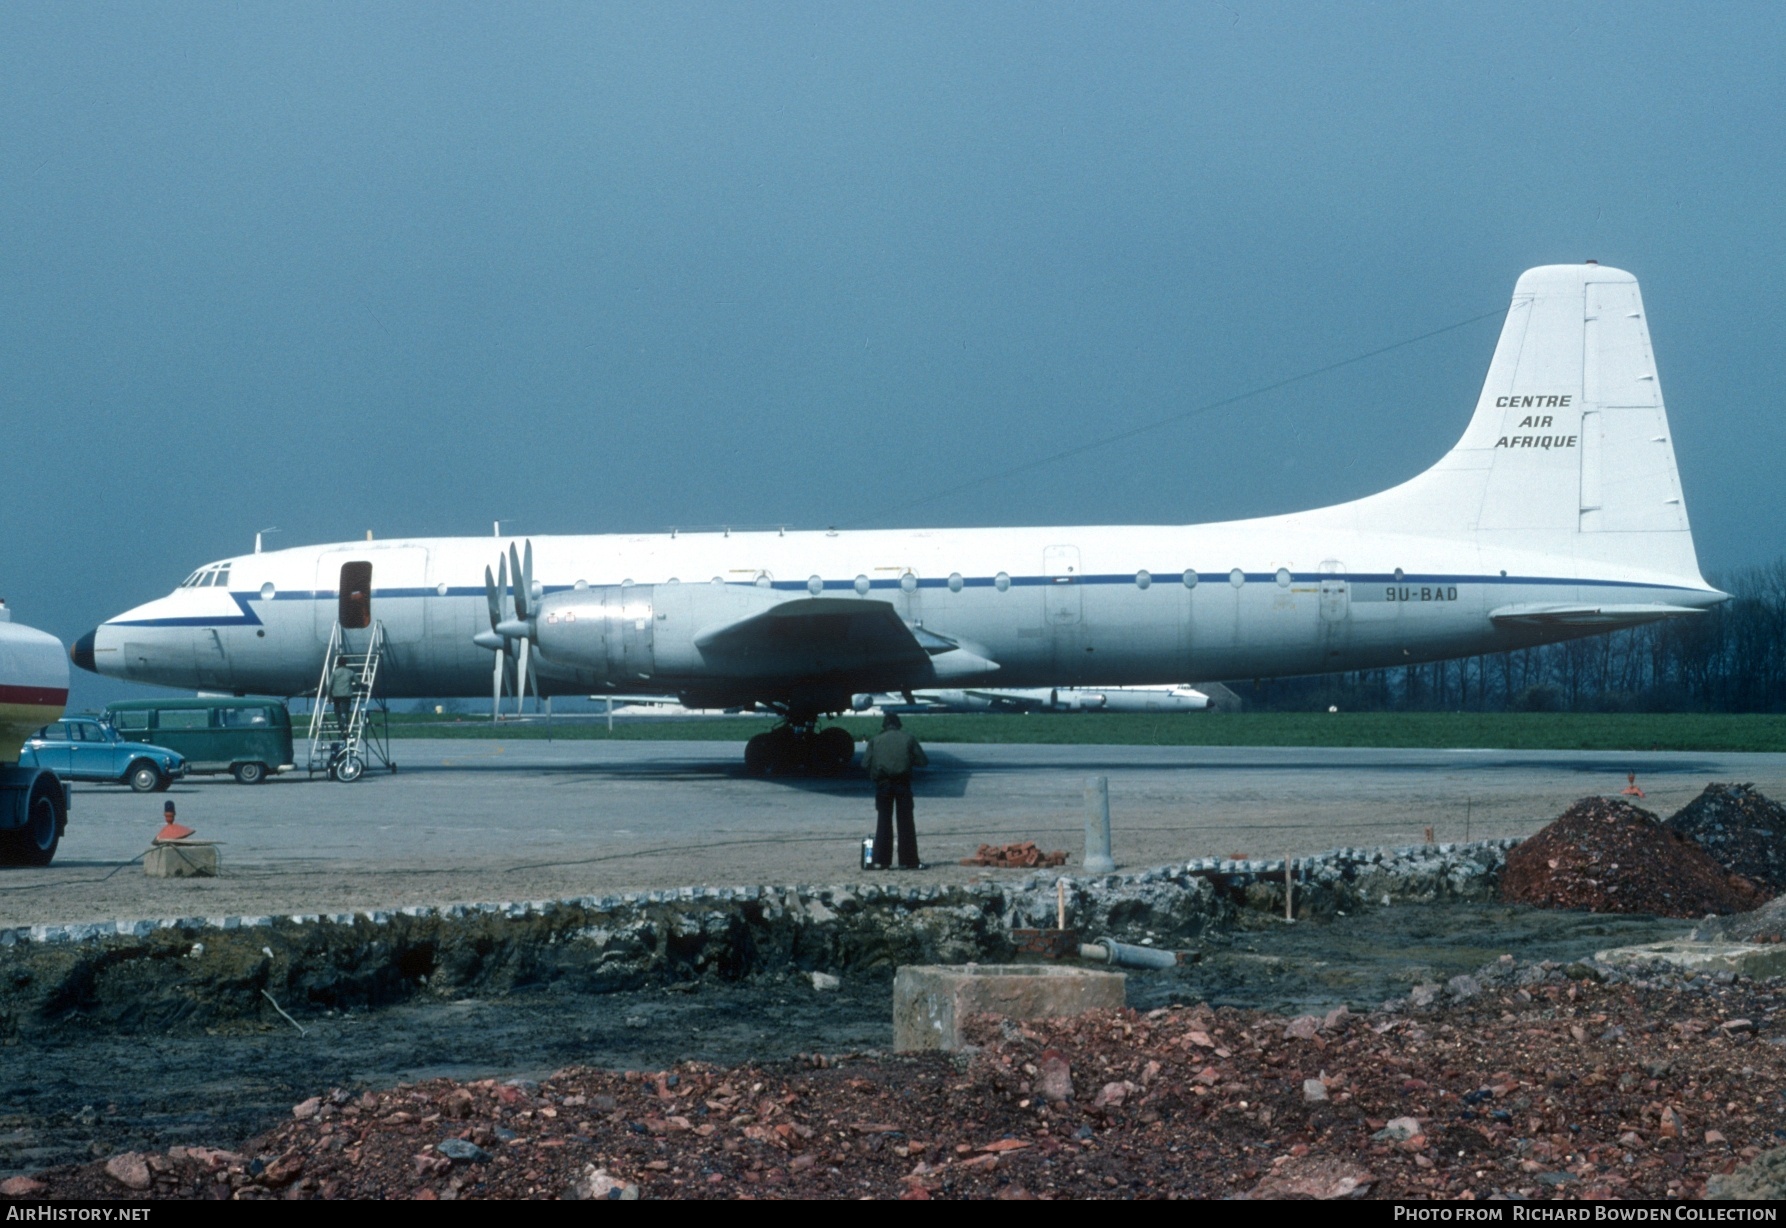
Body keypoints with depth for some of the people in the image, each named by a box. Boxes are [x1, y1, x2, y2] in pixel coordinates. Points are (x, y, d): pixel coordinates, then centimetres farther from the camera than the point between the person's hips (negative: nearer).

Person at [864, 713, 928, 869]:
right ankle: (908, 861, 3)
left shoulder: (875, 740, 7)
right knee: (905, 822, 4)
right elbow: (922, 760, 2)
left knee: (883, 821, 7)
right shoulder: (908, 738, 5)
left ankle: (881, 861, 3)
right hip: (902, 783, -1)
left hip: (882, 783, 1)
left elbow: (865, 763, 0)